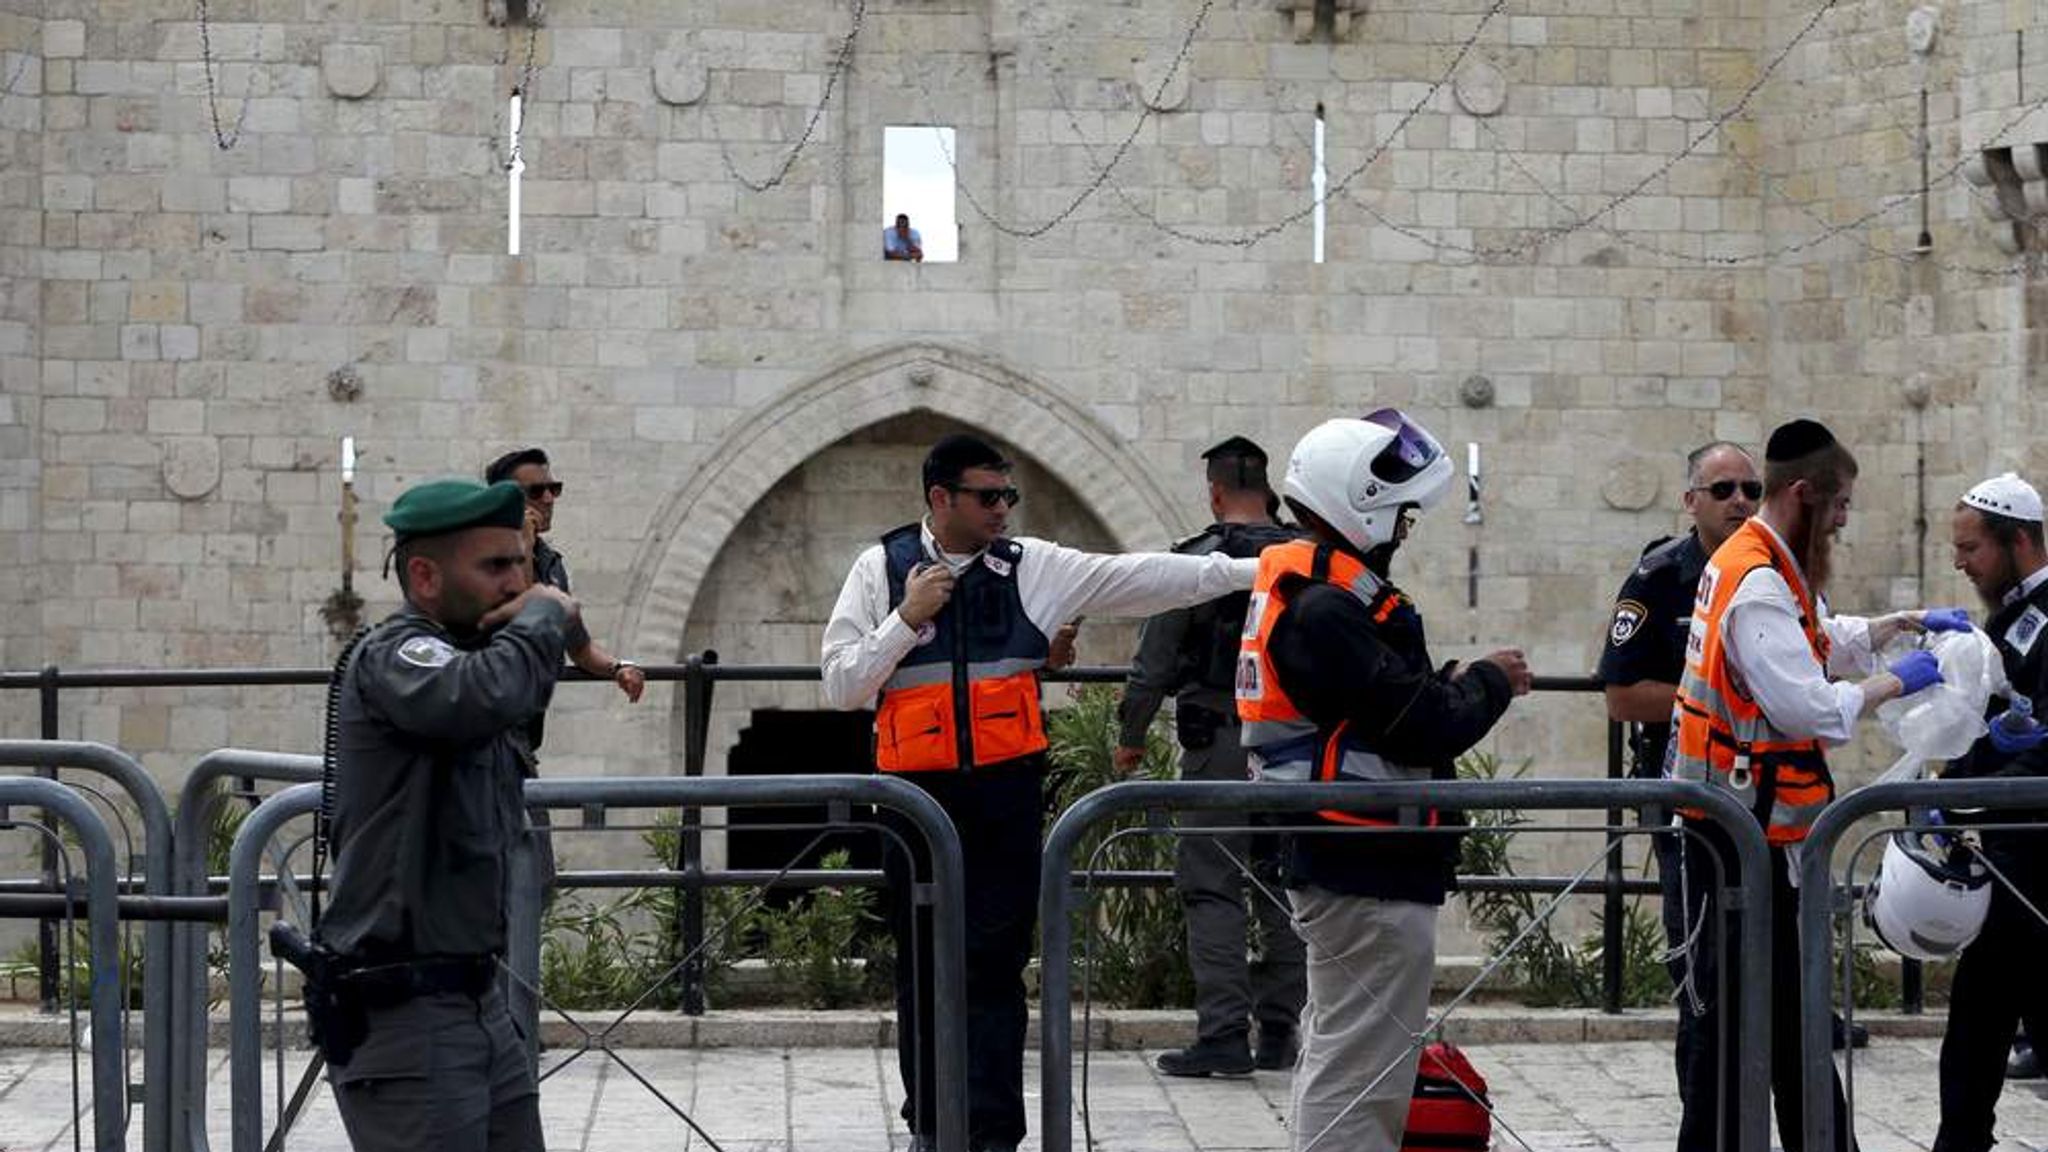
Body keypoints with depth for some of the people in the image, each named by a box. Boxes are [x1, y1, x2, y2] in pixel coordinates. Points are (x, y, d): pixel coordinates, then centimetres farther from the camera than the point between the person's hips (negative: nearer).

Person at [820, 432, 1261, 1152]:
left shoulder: (1032, 567, 4)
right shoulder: (881, 570, 3)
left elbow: (1141, 578, 2)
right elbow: (841, 685, 1)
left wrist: (1248, 570, -2)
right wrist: (907, 619, -10)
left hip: (1007, 790, 0)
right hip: (917, 792, 0)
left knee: (995, 965, -2)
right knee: (922, 967, 9)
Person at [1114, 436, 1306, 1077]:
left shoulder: (1200, 562, -7)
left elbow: (1153, 663, -4)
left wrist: (1130, 736, 9)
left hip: (1219, 746, -5)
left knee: (1212, 888, -2)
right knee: (1283, 890, 11)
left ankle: (1224, 1034, -8)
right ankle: (1280, 1034, 15)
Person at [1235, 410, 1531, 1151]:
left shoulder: (1307, 595, 15)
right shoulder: (1328, 612, -20)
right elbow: (1426, 725, -22)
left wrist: (1454, 684, 3)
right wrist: (1490, 681, -5)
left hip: (1339, 866, 11)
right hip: (1372, 875, -11)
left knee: (1335, 1062, 20)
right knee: (1359, 1078, -7)